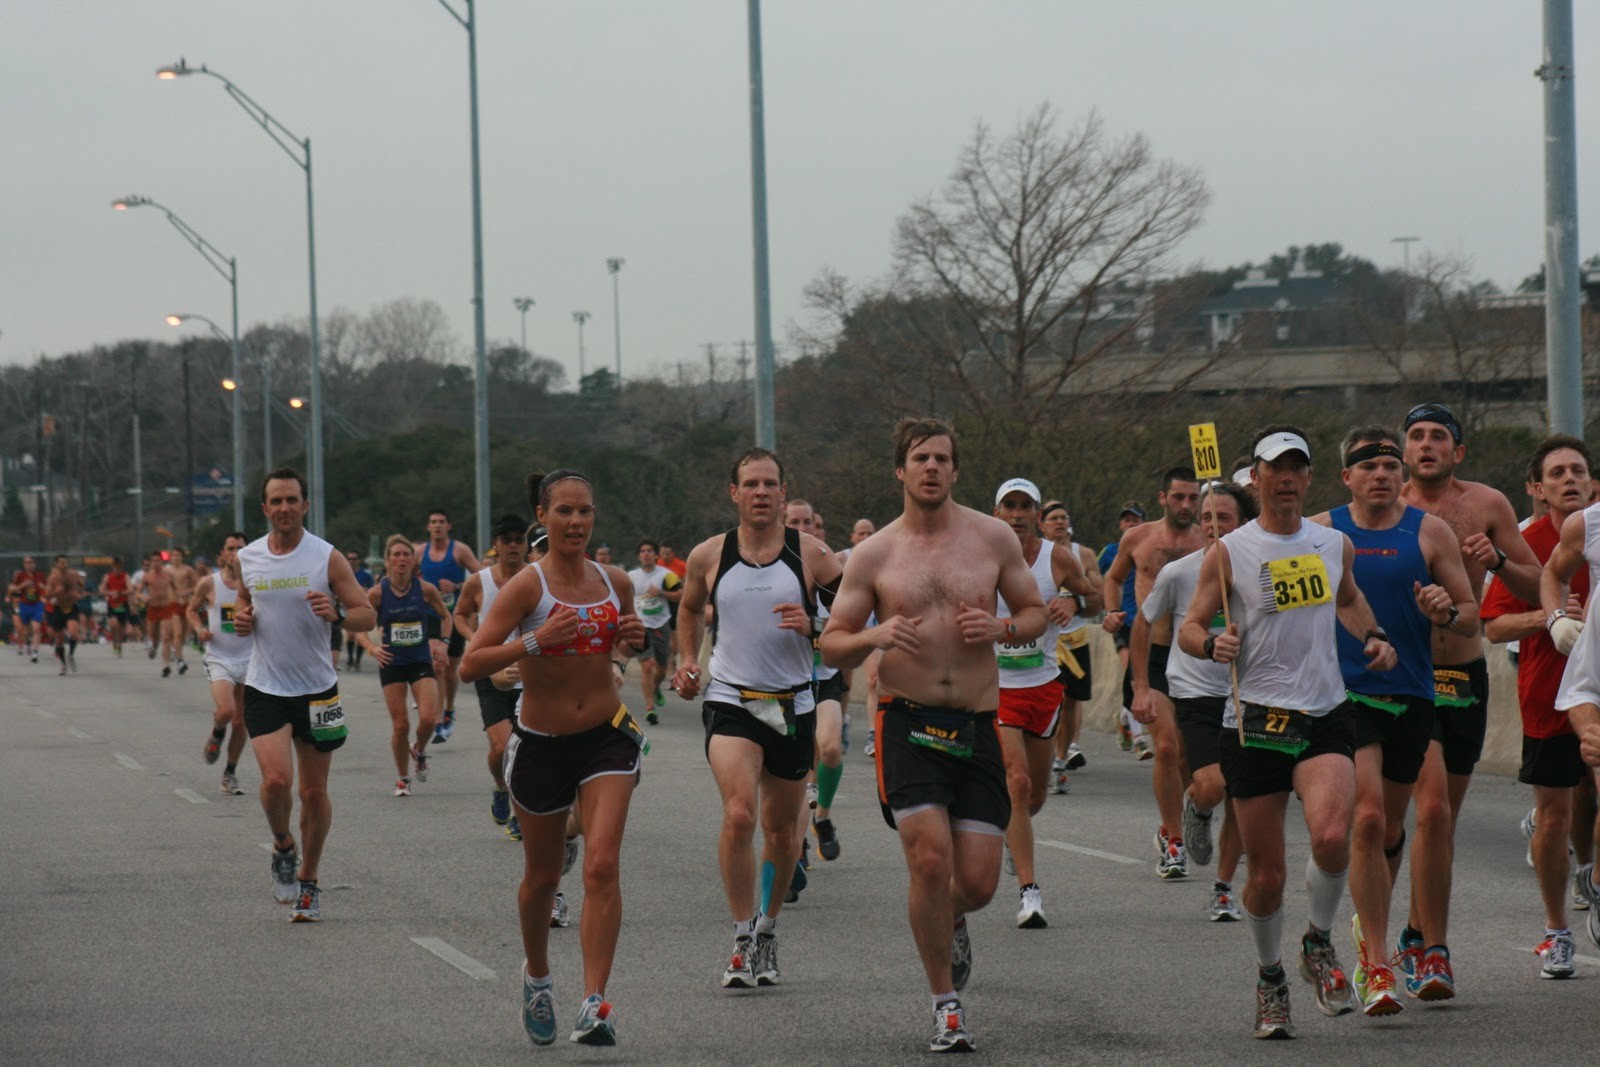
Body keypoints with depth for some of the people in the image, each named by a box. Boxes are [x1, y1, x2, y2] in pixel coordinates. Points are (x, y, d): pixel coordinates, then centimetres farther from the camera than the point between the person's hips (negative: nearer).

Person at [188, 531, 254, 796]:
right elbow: (192, 609, 12)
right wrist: (199, 628, -7)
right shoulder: (209, 583, -3)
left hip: (248, 660, 2)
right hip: (219, 658, -2)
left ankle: (230, 774, 21)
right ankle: (216, 735, 11)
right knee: (226, 710, -25)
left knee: (241, 722, 5)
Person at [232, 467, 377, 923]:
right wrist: (240, 619, -4)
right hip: (265, 690, 1)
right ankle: (283, 846, 12)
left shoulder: (327, 557, -7)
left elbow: (368, 616, -5)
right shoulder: (247, 559, 2)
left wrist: (336, 614, -26)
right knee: (276, 780, -18)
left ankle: (308, 881, 23)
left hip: (317, 689, -1)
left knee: (314, 791, 7)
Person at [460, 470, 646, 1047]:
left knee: (602, 866, -15)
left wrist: (632, 640, -2)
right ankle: (537, 975, 41)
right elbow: (470, 665, -20)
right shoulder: (527, 585, -13)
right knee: (542, 876, 13)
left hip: (607, 736, 2)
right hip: (542, 744, -2)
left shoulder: (616, 582, 1)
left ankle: (595, 1004, -17)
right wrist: (533, 641, -33)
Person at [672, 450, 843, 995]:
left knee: (782, 831, 11)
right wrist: (688, 660, 10)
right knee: (739, 812, -22)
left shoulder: (810, 553, -2)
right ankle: (742, 937, -14)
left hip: (793, 705, 1)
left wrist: (814, 627, -15)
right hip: (730, 701, -1)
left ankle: (767, 930, 33)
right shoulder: (708, 556, 2)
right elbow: (690, 609, 22)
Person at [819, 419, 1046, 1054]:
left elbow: (1036, 613, 14)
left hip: (978, 725, 2)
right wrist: (875, 636, -15)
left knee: (977, 883, -2)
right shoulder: (874, 554, 3)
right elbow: (832, 646, 6)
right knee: (930, 859, -16)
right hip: (907, 719, -2)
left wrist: (1002, 629, -8)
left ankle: (949, 923, 38)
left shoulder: (993, 538, 6)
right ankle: (947, 1007, 0)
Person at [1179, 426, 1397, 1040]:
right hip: (1255, 720, -2)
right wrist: (1212, 644, -20)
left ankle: (1320, 941, 4)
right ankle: (1270, 978, 26)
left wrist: (1373, 636, 14)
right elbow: (1189, 629, 2)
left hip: (1325, 717, 2)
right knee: (1265, 873, 1)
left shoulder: (1334, 544, 10)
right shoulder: (1229, 552, -1)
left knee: (1331, 837, -24)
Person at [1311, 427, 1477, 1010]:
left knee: (1392, 827, 14)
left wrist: (1446, 613, -16)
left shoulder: (1430, 532, 3)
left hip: (1412, 696, 2)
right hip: (1346, 694, -2)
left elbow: (1472, 618, 5)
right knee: (1368, 818, -17)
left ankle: (1369, 925, 41)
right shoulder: (1321, 532, 2)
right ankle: (1376, 964, -15)